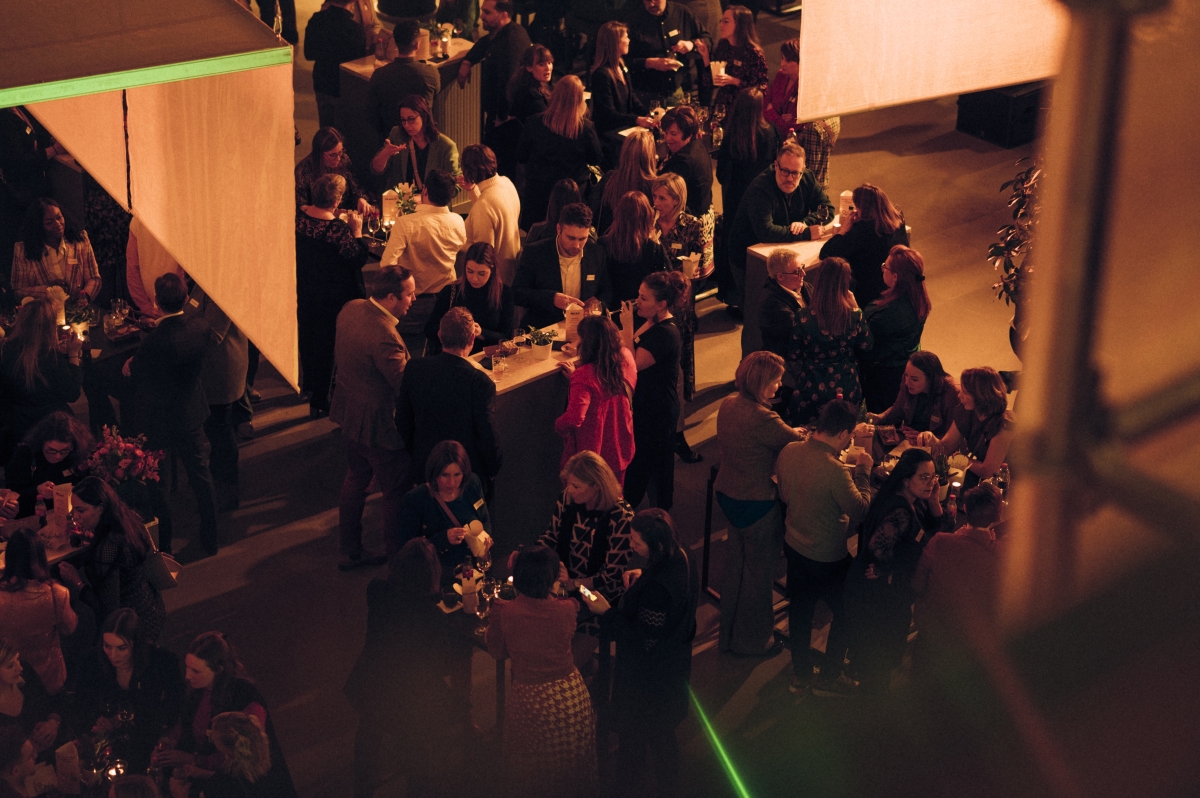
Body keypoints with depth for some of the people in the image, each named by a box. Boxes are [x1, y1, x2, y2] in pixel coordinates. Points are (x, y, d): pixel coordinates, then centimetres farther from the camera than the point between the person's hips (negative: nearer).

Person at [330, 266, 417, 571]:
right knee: (397, 492, 8)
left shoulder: (351, 309, -6)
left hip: (350, 412, 9)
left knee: (356, 478, 24)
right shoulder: (385, 337, -33)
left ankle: (350, 551, 37)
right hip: (378, 424, -9)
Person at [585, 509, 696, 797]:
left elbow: (643, 642, -32)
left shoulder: (656, 588, -41)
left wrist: (607, 612, -26)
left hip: (650, 679, -9)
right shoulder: (679, 558, -14)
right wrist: (642, 575, -2)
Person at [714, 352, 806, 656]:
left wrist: (789, 433, 8)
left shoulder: (729, 405, -3)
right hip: (756, 503, -9)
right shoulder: (762, 418, -29)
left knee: (738, 563, 24)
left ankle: (730, 633, 39)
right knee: (758, 571, 11)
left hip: (728, 494, 9)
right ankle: (752, 640, 26)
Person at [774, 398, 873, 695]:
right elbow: (860, 509, -19)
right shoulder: (834, 471, -33)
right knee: (845, 614, 17)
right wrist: (862, 472, -9)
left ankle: (800, 675, 37)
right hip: (828, 557, -7)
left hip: (794, 545, 7)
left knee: (800, 611, 23)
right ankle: (827, 678, 27)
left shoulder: (789, 452, -11)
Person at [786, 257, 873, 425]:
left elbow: (794, 356, -7)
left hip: (813, 388, -1)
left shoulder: (804, 317, -17)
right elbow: (865, 346, 4)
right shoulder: (854, 316, -15)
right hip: (846, 390, 1)